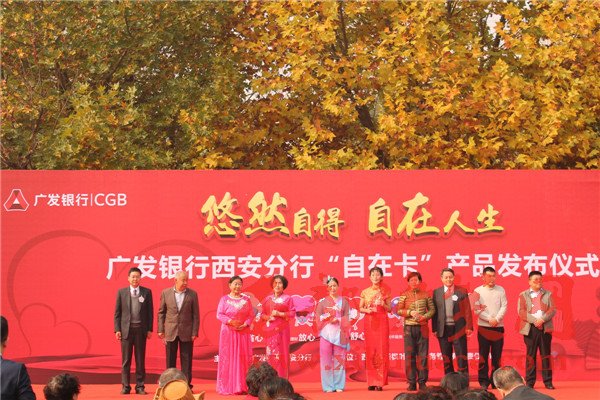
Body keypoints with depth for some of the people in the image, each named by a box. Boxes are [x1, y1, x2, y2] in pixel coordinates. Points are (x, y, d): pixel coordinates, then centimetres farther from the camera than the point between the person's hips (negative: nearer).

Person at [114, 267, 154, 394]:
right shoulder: (121, 292, 4)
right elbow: (117, 312, 5)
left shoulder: (147, 292, 4)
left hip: (141, 329, 0)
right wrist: (117, 329, -2)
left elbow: (150, 312, 5)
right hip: (126, 329, 0)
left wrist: (149, 329, 0)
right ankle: (125, 386, 8)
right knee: (126, 360, 3)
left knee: (140, 359, 4)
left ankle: (140, 386, 10)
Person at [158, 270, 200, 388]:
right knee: (170, 360, 5)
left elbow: (196, 315, 1)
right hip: (170, 332, 1)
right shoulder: (166, 293, 2)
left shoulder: (192, 294, 0)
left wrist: (195, 333, -4)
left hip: (186, 332, -1)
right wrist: (161, 330, 1)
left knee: (186, 360, 2)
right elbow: (161, 312, 6)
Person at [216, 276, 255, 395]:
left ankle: (242, 386, 4)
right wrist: (230, 321, -18)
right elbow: (219, 315, -4)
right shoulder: (224, 299, 1)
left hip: (243, 332, 2)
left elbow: (251, 315, 6)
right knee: (228, 358, -2)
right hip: (228, 332, -2)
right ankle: (227, 387, 2)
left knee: (243, 358, 0)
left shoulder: (246, 299, 8)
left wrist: (245, 324, -12)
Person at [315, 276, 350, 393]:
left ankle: (339, 385, 4)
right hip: (327, 332, 0)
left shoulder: (344, 301, 10)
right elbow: (318, 317, 1)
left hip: (339, 333, 0)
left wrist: (338, 320, -12)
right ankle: (328, 386, 1)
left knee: (339, 359, 0)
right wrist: (328, 317, -14)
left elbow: (347, 317, 5)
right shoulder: (323, 301, 8)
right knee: (326, 359, -3)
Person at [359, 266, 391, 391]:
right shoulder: (365, 292, 8)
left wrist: (383, 304, -12)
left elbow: (389, 309, 8)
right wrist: (366, 310, -10)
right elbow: (360, 308, 10)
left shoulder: (385, 291, 6)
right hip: (369, 322, 1)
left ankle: (380, 382, -4)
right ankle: (371, 382, 3)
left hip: (382, 322, -1)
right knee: (370, 351, -1)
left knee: (381, 350, -5)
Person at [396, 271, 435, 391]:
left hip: (423, 327, 0)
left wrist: (425, 316, -11)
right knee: (409, 355, -1)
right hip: (409, 327, 0)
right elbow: (398, 310, 1)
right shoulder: (404, 295, 5)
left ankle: (422, 382, 5)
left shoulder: (426, 295, 7)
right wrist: (410, 312, -14)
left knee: (423, 355, 0)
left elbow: (432, 309, 7)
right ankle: (411, 383, 4)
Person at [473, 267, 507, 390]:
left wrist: (497, 319, -13)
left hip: (498, 327, 1)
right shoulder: (478, 291, 1)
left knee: (497, 356, 4)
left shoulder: (500, 290, 6)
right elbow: (477, 309, -5)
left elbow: (504, 307, 1)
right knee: (483, 356, 0)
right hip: (484, 327, -1)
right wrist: (489, 319, -13)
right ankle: (484, 381, 3)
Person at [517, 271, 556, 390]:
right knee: (530, 355, -1)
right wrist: (534, 320, -14)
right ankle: (530, 382, 2)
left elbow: (553, 310, 3)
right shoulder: (523, 295, 9)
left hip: (545, 328, 1)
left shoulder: (548, 294, 12)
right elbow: (521, 312, -2)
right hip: (530, 329, -1)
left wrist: (542, 319, -13)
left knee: (546, 355, 1)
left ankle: (548, 381, 4)